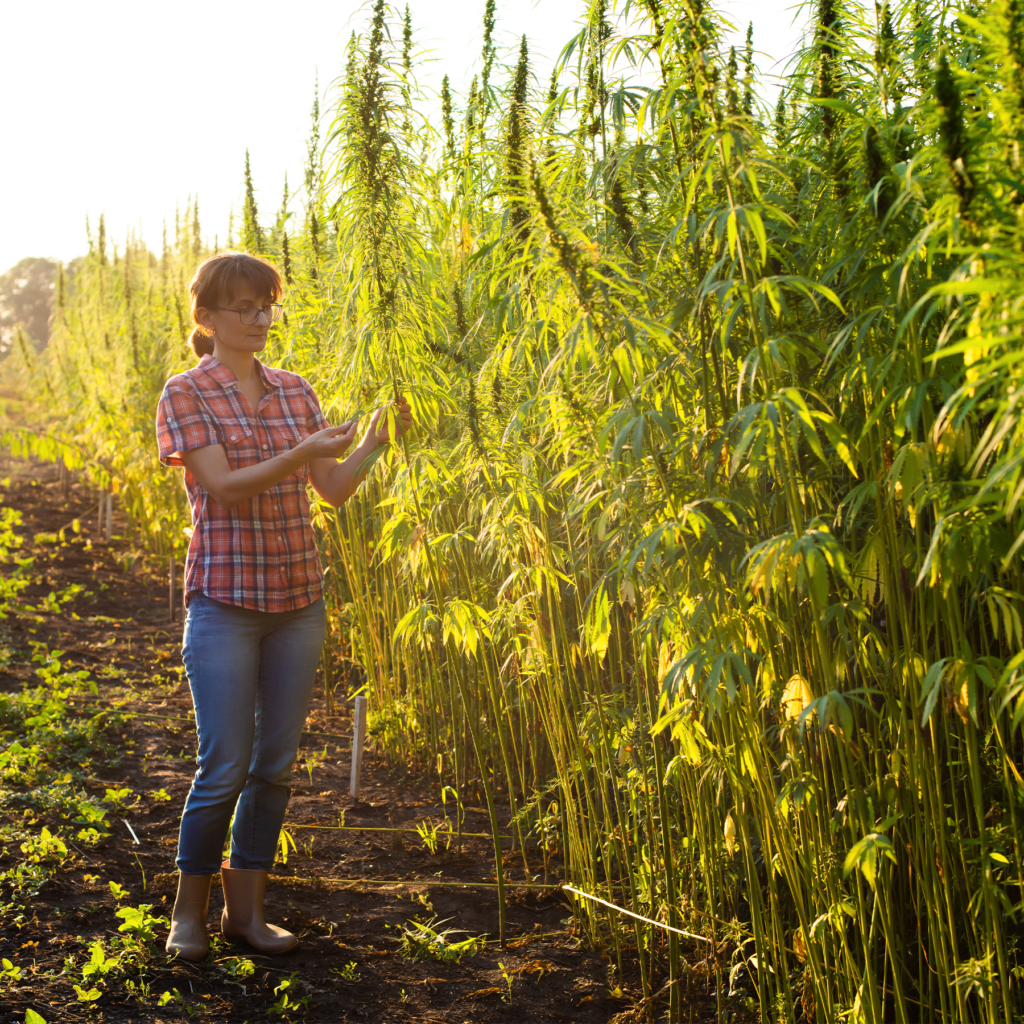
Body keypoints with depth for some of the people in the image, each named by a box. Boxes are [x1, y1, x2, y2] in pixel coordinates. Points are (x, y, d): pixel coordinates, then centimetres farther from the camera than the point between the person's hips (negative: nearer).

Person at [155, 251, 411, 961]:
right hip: (226, 600, -5)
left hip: (299, 598, 5)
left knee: (277, 764, 7)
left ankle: (247, 908, 20)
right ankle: (189, 910, 16)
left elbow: (334, 489, 6)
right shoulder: (186, 395, -4)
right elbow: (224, 486, -15)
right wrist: (302, 452, -26)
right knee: (225, 767, -3)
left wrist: (375, 441, -10)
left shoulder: (295, 391, 10)